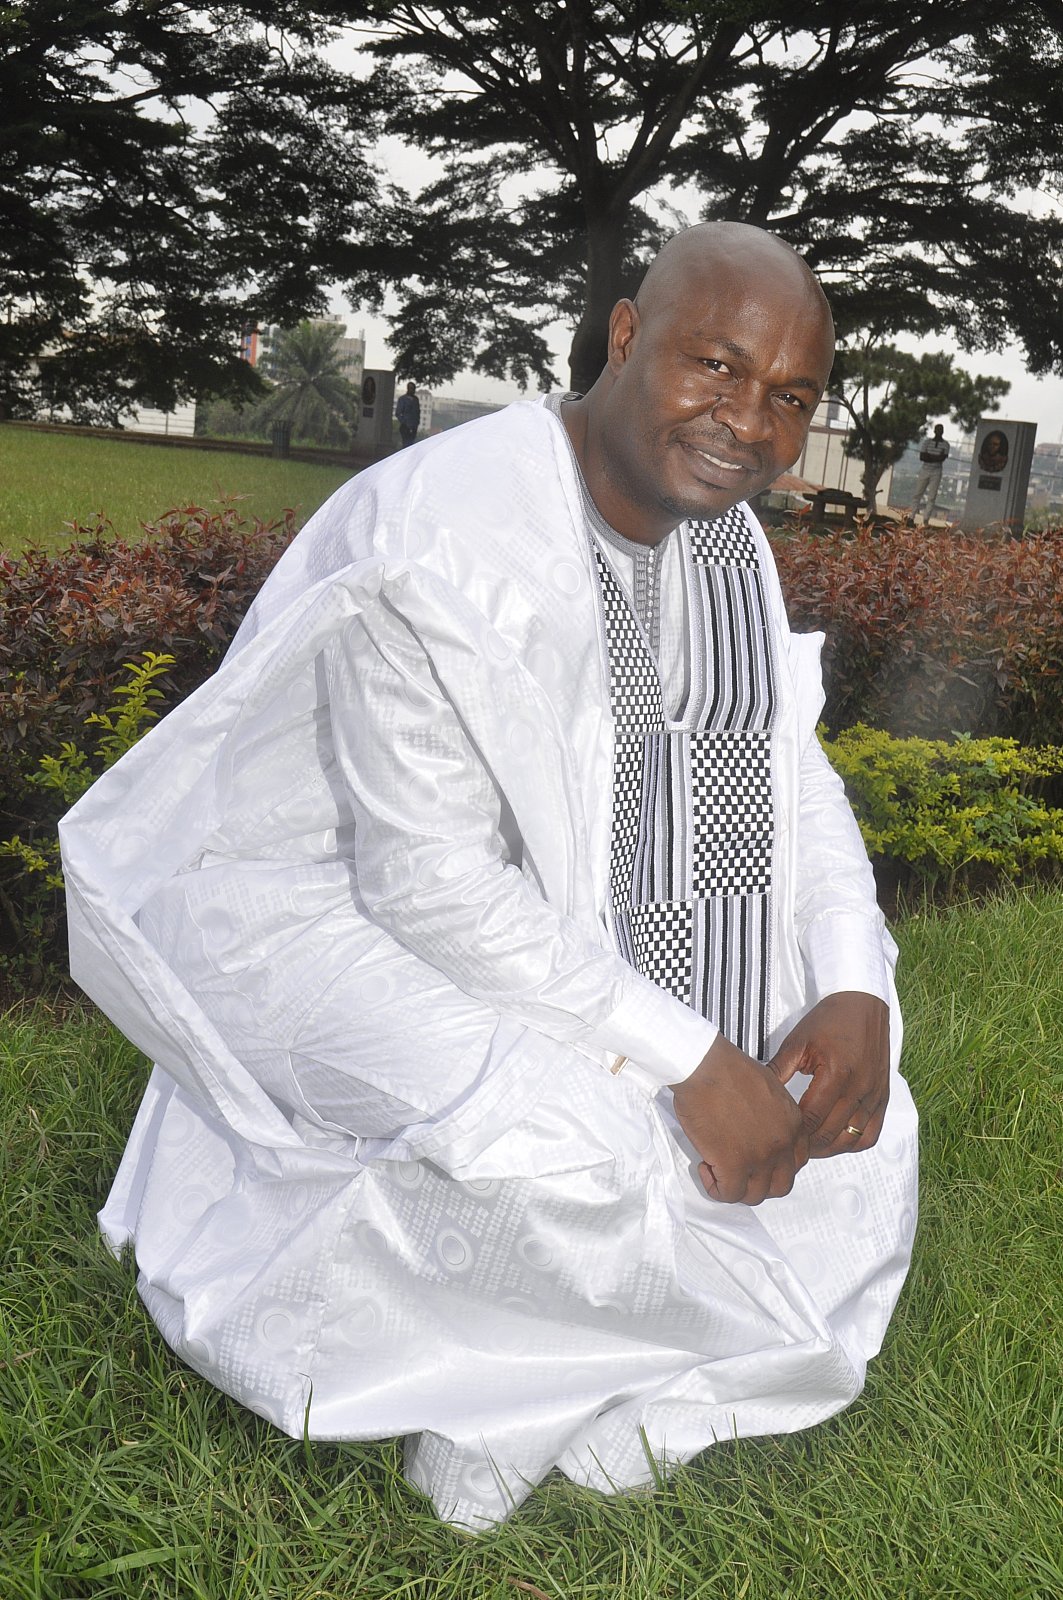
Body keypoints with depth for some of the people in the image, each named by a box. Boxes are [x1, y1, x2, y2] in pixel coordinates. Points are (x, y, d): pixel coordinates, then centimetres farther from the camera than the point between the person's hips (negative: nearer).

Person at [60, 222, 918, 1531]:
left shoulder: (719, 536, 0)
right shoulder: (448, 536, -25)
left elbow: (786, 773, 6)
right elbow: (427, 880, -29)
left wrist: (858, 994, -12)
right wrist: (688, 1057, -28)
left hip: (559, 921, 8)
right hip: (348, 912, -8)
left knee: (858, 1126, -2)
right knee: (550, 1143, -35)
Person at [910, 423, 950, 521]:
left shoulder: (945, 444, 1)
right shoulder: (927, 442, 3)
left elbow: (942, 458, -10)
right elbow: (922, 457, -5)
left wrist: (929, 457, -11)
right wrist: (935, 458, -12)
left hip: (936, 473, -1)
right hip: (924, 470, 1)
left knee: (932, 497, -3)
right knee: (917, 494, 1)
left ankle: (926, 519, -2)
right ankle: (912, 516, 5)